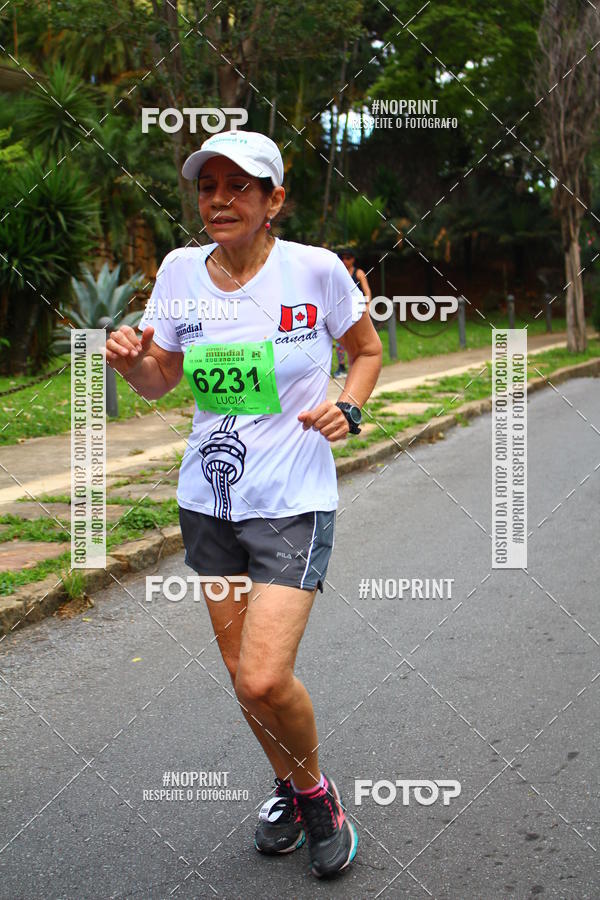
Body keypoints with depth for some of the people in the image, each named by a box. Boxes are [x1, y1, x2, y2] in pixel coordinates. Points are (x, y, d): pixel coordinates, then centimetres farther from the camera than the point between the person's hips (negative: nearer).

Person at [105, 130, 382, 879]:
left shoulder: (315, 269, -10)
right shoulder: (180, 270, 0)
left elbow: (368, 349, 7)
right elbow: (160, 380, 10)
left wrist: (348, 409, -12)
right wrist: (129, 359, -12)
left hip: (293, 506, -4)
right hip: (208, 502, 5)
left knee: (264, 680, -15)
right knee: (242, 672, 13)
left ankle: (316, 788, 16)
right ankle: (287, 785, 41)